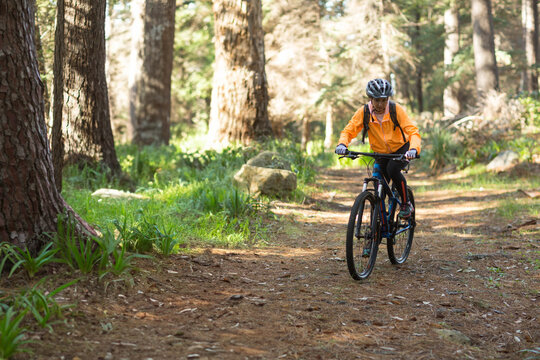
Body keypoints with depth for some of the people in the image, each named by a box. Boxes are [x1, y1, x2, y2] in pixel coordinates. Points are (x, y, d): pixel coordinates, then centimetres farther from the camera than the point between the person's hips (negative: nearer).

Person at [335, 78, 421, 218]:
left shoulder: (396, 110, -22)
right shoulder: (363, 112, -16)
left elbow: (413, 131, -26)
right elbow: (349, 130, -13)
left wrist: (414, 149, -45)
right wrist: (342, 144, -35)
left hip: (402, 148, -3)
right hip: (381, 153, 3)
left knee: (392, 170, -29)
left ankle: (406, 204, -10)